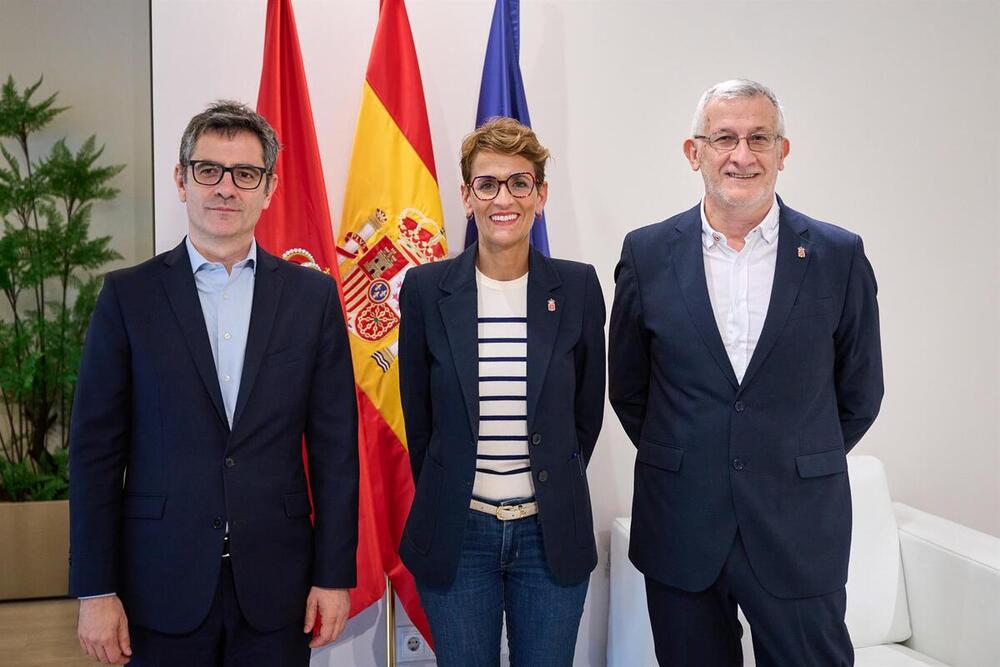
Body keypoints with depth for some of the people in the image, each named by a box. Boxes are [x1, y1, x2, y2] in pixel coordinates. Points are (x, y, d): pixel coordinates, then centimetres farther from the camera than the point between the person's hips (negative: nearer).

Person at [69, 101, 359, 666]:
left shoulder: (313, 295, 2)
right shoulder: (128, 295, 0)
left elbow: (334, 445, 2)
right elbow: (96, 449, 0)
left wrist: (335, 575, -1)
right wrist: (95, 589, -3)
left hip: (275, 586, 1)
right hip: (162, 587, 0)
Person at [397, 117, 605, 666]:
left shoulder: (577, 287, -3)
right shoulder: (426, 289, -4)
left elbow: (587, 411, 7)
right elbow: (418, 415, 4)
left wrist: (552, 492, 11)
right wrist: (448, 500, 9)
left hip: (553, 533, 1)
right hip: (457, 535, 0)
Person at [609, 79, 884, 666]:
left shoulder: (839, 256, -2)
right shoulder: (647, 254, -1)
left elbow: (859, 394, 7)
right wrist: (679, 463, 11)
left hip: (799, 533, 0)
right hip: (680, 529, 1)